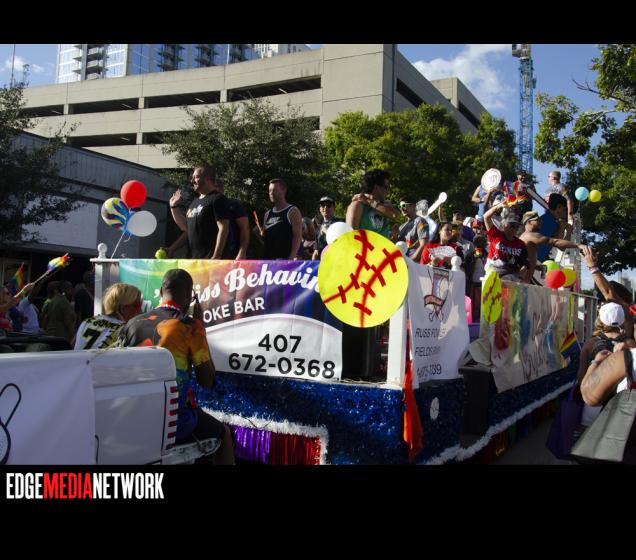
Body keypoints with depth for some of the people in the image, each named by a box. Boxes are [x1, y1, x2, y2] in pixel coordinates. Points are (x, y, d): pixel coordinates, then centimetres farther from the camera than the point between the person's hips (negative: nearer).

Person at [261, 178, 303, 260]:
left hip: (285, 258, -6)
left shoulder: (292, 212, 0)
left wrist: (292, 257, -18)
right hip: (267, 260, 7)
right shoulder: (267, 214, 19)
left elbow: (298, 236, -9)